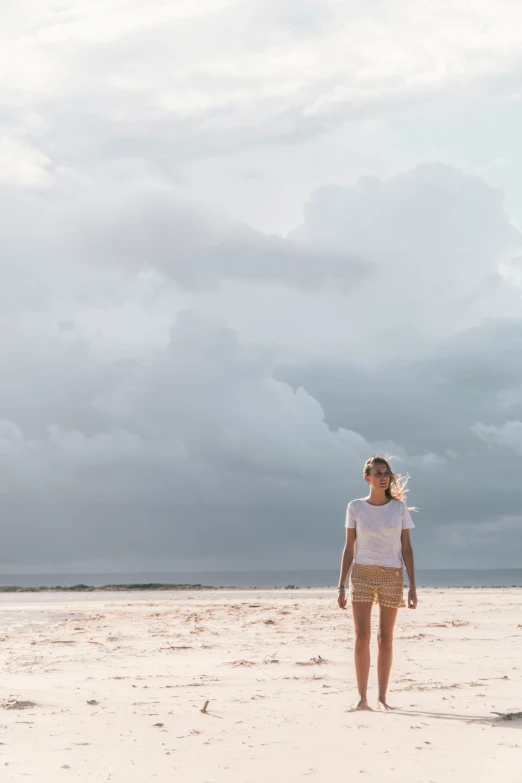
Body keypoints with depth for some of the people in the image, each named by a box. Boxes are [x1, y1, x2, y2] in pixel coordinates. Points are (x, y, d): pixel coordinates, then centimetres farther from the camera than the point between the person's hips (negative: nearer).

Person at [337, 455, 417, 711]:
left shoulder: (400, 508, 2)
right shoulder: (355, 507, 2)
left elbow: (407, 549, 3)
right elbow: (349, 549, 5)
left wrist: (413, 585, -4)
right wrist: (341, 586, 0)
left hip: (392, 577, 0)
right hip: (362, 575, 0)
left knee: (385, 639, 4)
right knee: (362, 637, -8)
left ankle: (382, 697, 12)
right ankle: (362, 697, -3)